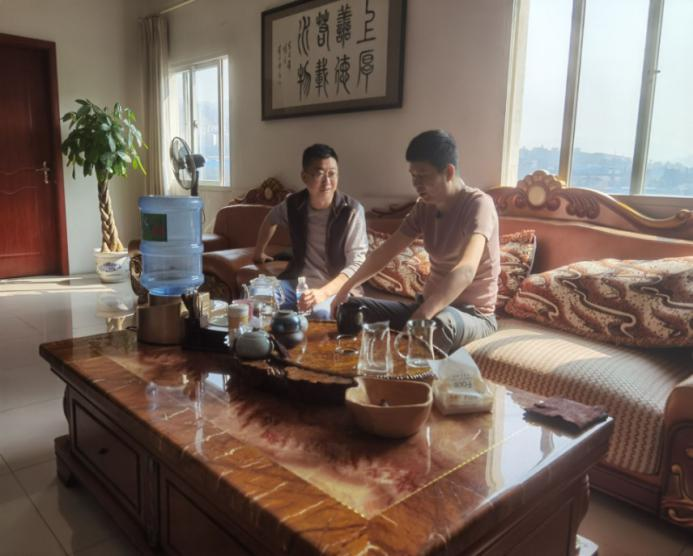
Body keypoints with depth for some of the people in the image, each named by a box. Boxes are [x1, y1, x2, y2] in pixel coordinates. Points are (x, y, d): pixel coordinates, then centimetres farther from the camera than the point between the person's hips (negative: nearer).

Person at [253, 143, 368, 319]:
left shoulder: (352, 210, -14)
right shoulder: (293, 204, -1)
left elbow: (356, 263, -20)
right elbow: (270, 220, 24)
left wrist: (323, 292, -34)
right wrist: (259, 252, 34)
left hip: (334, 287, -4)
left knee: (321, 313, -37)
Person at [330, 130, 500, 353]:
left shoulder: (478, 205, -20)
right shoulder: (424, 207, 3)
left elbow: (466, 270, -36)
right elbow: (386, 251, 7)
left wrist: (423, 316, -48)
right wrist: (346, 288, -3)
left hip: (473, 315, -7)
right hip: (428, 305, 7)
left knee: (440, 322, -42)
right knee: (351, 307, -2)